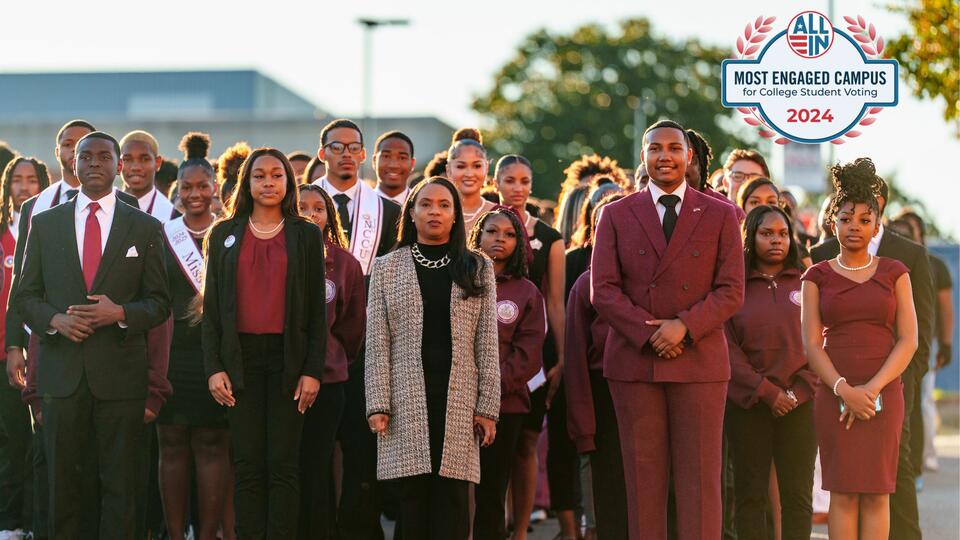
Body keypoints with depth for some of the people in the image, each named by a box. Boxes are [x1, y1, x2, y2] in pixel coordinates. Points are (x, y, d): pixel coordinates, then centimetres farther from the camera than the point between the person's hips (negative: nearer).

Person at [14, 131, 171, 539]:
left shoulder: (145, 228, 6)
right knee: (62, 480, 6)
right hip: (62, 371, 1)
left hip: (121, 372, -1)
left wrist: (121, 313, -14)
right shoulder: (44, 224, 9)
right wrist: (54, 319, -10)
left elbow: (160, 303, 5)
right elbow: (25, 296, 10)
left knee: (121, 486, 3)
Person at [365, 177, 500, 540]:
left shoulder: (477, 269, 11)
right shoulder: (387, 268, 9)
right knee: (413, 493, -3)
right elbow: (378, 344, 4)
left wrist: (488, 406, 0)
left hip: (459, 400, 0)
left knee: (452, 494, -5)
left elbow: (487, 344, 7)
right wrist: (378, 404, -5)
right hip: (407, 400, 0)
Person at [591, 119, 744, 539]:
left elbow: (731, 291, 1)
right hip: (634, 363, 1)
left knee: (699, 477, -2)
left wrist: (684, 326, -14)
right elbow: (602, 290, 1)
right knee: (643, 477, 2)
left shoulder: (720, 216, 7)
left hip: (700, 361, -1)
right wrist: (648, 332, -12)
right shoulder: (616, 215, 8)